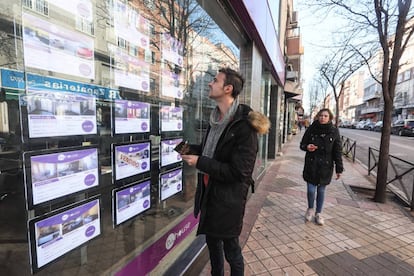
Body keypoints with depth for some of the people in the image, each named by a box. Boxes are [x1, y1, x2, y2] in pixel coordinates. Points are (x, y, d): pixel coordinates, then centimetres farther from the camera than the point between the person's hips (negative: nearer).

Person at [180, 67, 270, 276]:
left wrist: (199, 162, -23)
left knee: (231, 248, 15)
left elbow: (239, 172, -24)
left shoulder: (244, 126, -22)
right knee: (212, 242, 26)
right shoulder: (216, 118, 6)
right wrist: (191, 149, 1)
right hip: (209, 193, 8)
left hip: (228, 198, -8)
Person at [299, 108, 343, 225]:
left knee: (321, 190, 11)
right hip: (311, 164, -1)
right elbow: (302, 144, 5)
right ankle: (310, 209, 29)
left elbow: (337, 151, 1)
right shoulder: (311, 129, -4)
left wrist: (339, 168, -1)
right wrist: (307, 147, -19)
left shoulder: (334, 131, -2)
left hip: (326, 166, 1)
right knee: (311, 189, -1)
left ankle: (318, 213, 30)